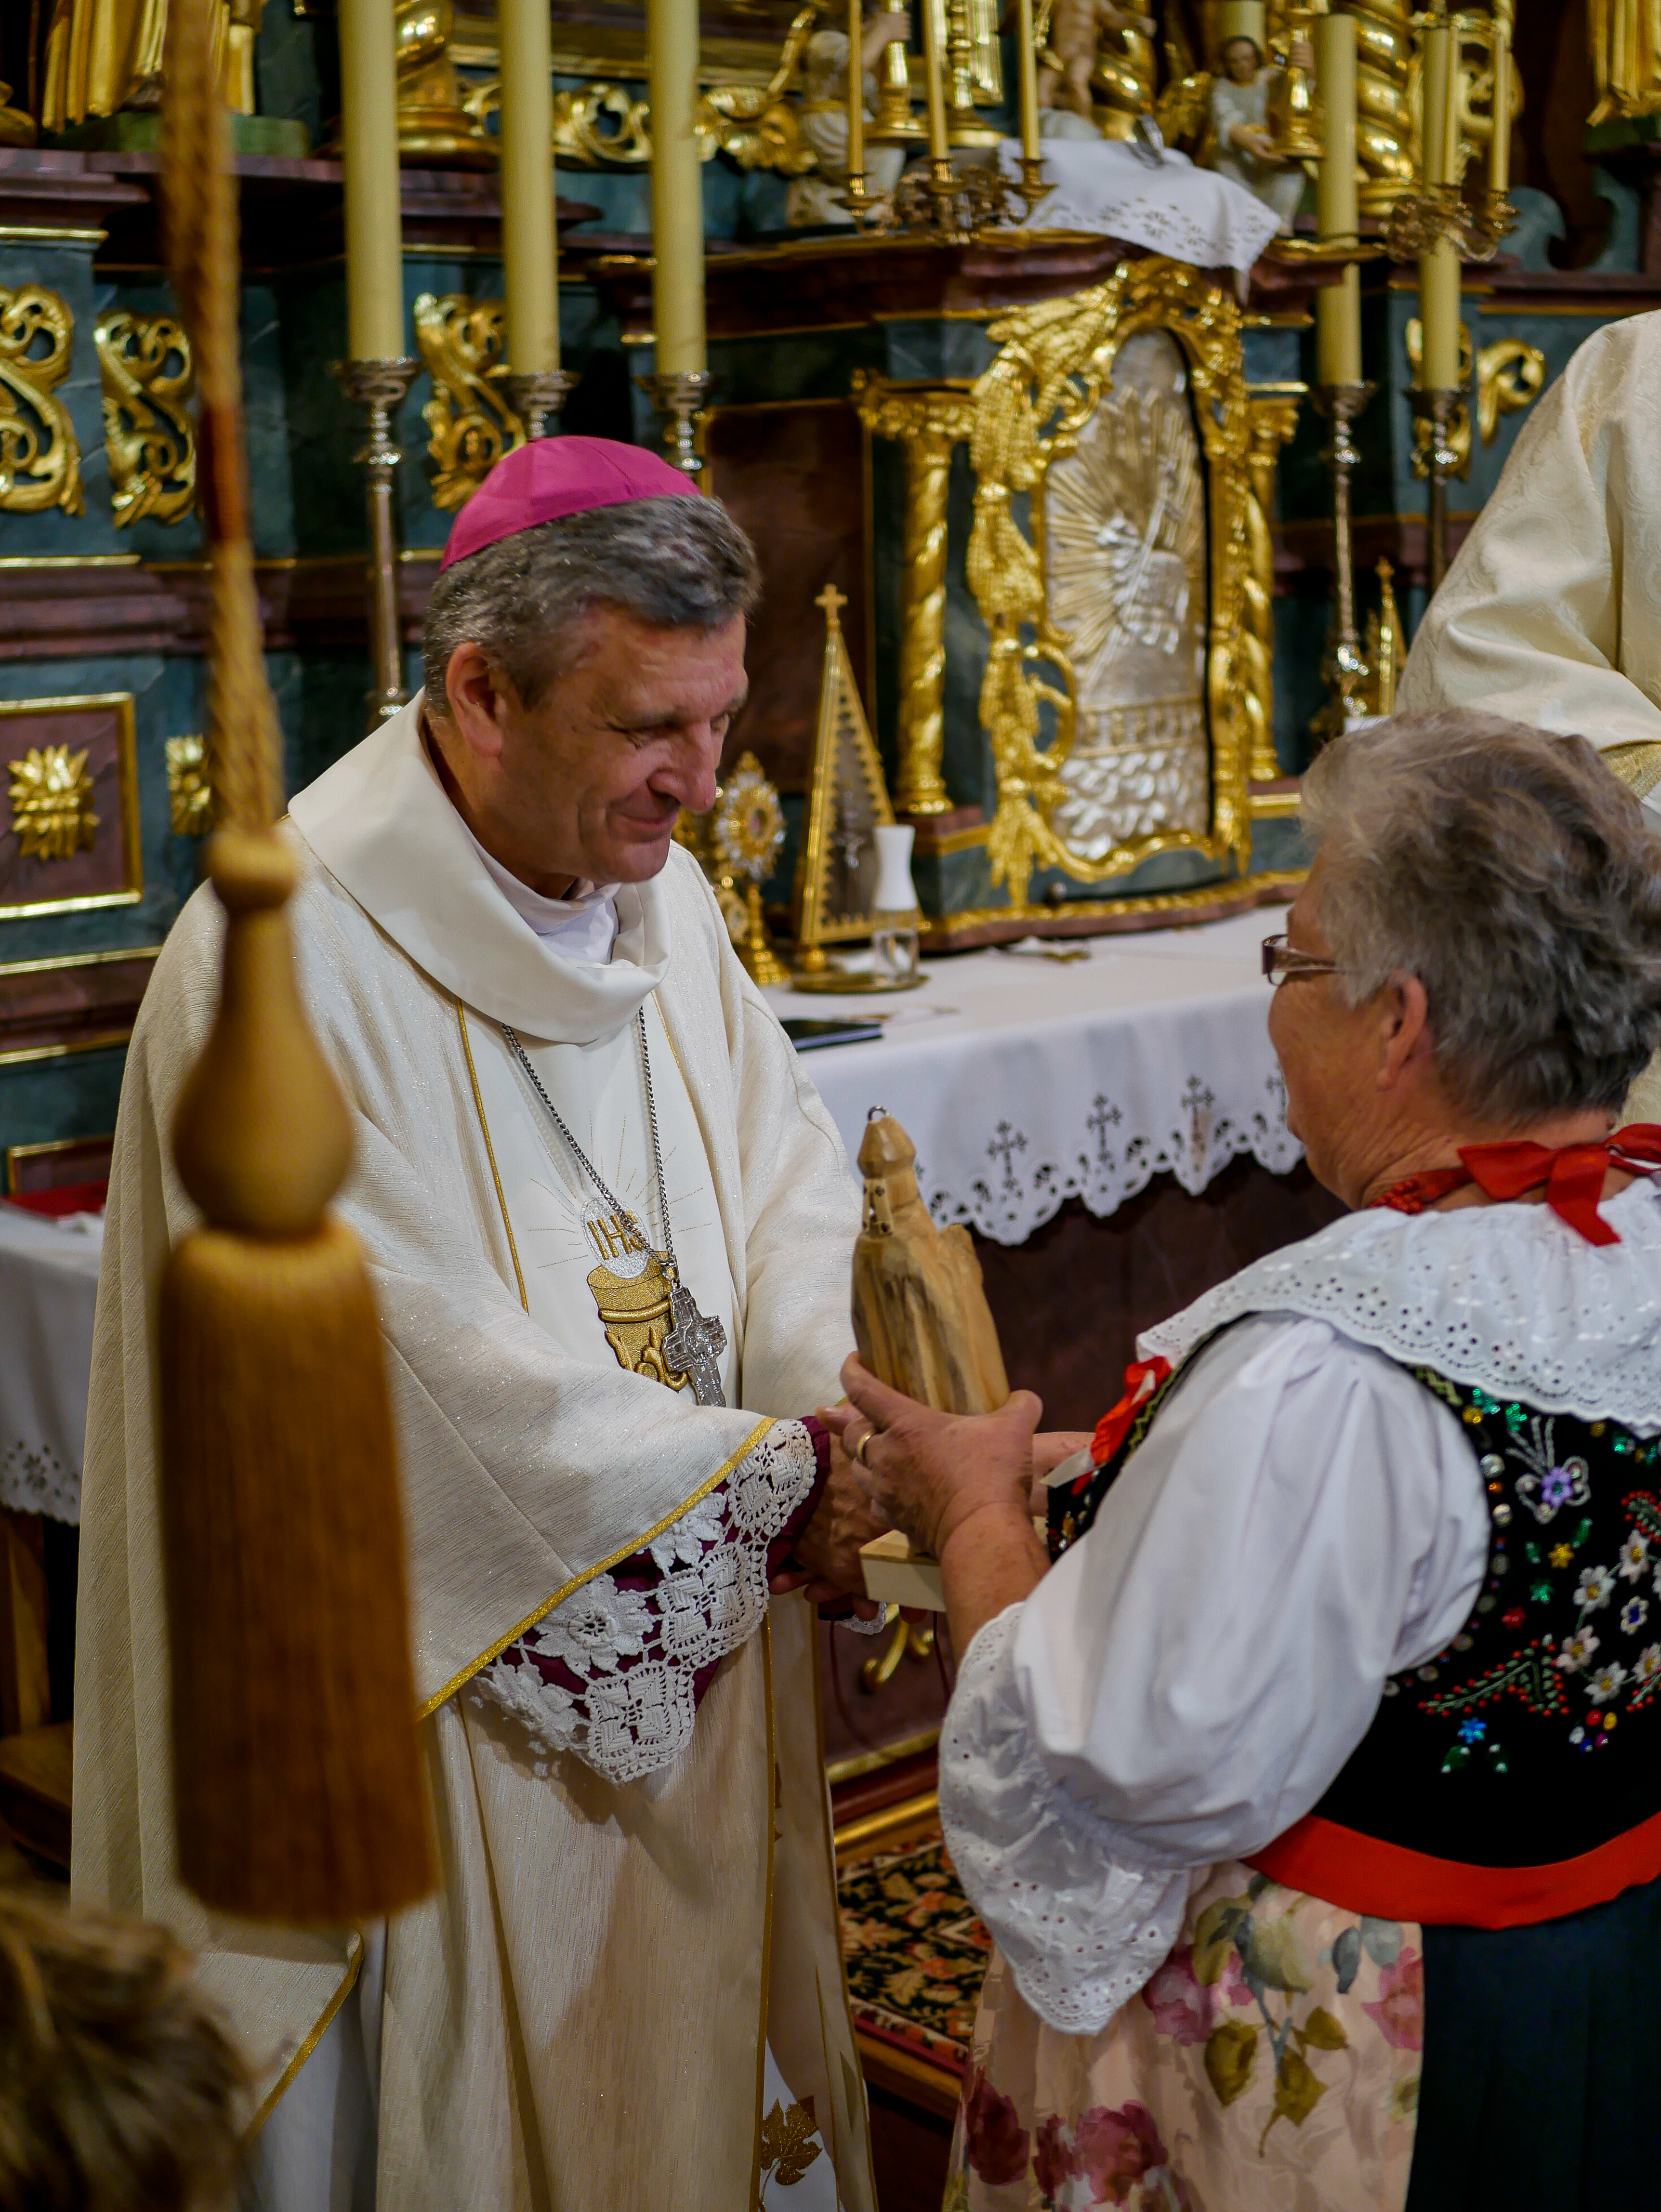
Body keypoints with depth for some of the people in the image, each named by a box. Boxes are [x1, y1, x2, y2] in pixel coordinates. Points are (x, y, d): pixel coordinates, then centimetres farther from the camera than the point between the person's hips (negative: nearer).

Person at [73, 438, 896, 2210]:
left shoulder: (653, 883, 3)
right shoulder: (282, 960, -23)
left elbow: (781, 1162, 1)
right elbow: (452, 1379, -25)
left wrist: (845, 1396, -18)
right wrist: (779, 1470, -19)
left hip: (686, 1641, 7)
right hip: (455, 1688, -7)